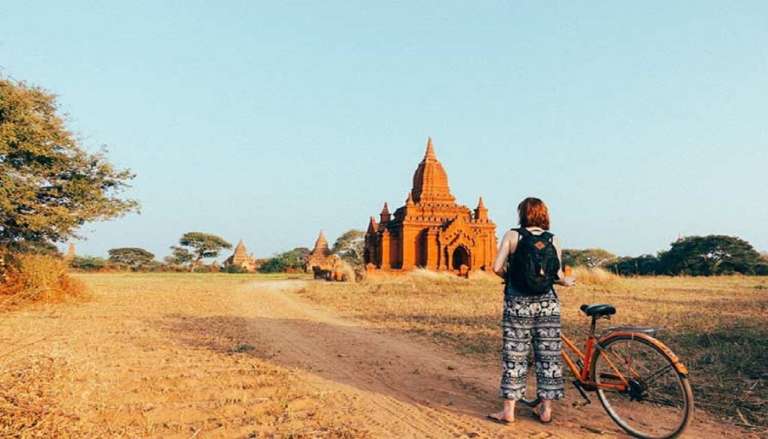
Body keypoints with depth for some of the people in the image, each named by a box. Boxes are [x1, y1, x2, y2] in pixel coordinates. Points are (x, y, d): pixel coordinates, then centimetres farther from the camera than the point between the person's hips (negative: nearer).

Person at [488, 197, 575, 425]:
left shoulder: (513, 235, -2)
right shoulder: (553, 240, 4)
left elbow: (497, 267, -10)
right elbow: (558, 276, -1)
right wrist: (567, 282, 21)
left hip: (518, 304, -2)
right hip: (547, 304, 2)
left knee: (514, 356, 5)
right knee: (549, 355, 10)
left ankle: (509, 410, 9)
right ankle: (546, 409, 18)